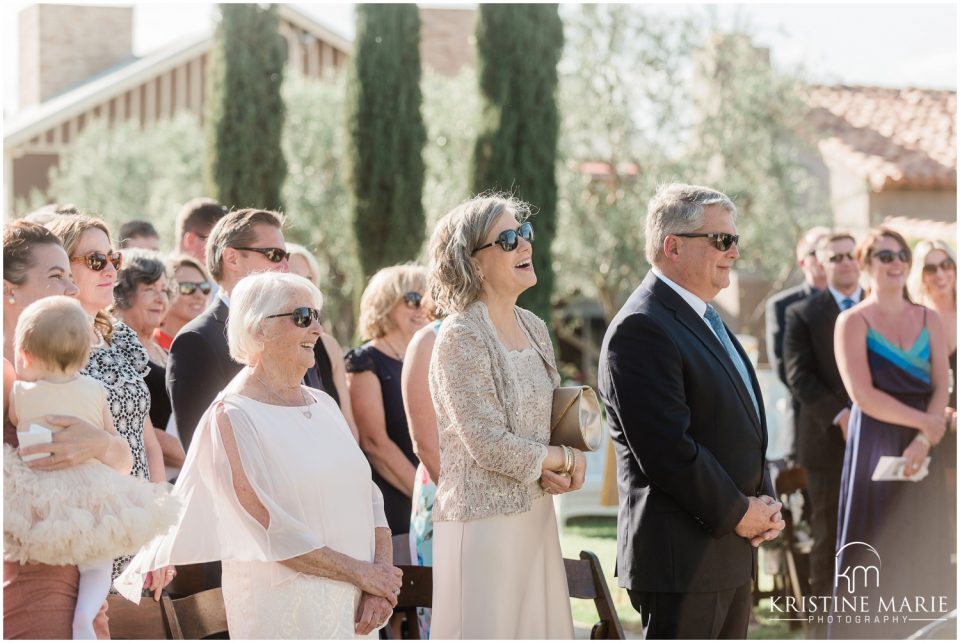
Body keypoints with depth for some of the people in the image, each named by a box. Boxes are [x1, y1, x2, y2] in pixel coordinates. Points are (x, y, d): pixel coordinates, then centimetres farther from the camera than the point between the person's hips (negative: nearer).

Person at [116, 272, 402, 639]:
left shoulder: (324, 405, 13)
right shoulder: (231, 416, -8)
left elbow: (368, 499, 9)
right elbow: (274, 533, -15)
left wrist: (382, 576, -6)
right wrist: (361, 573, -12)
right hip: (283, 609, -6)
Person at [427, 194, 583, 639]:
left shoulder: (534, 328, 11)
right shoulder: (460, 337, -13)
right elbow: (489, 444, -18)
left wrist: (555, 474, -4)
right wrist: (567, 460, -5)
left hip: (535, 515, 8)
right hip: (483, 517, -7)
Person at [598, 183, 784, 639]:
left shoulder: (709, 322, 17)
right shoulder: (642, 328, -16)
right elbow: (667, 448, -22)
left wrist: (764, 502, 5)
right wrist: (737, 513, -13)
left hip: (732, 550, 10)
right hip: (683, 557, -10)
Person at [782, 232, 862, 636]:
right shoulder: (804, 314, 6)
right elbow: (799, 376, -4)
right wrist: (840, 416, -15)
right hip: (827, 440, -2)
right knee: (828, 538, 2)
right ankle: (826, 623, 7)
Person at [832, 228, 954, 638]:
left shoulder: (929, 320, 10)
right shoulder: (853, 322, -3)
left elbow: (941, 389, 2)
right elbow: (863, 395, -12)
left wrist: (923, 440, -13)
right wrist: (925, 422, -11)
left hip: (922, 450, 4)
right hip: (874, 447, -4)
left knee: (923, 547, 5)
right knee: (877, 547, -2)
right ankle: (870, 633, 3)